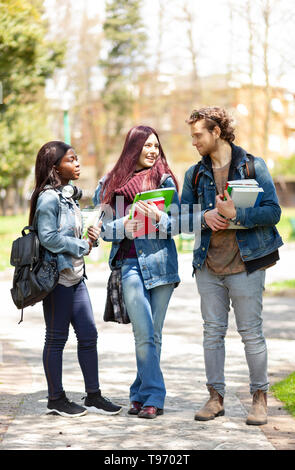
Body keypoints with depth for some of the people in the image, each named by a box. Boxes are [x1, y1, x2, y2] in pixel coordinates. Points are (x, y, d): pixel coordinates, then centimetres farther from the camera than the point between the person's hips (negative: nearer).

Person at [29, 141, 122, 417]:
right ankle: (56, 399, 12)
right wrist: (82, 246, -13)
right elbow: (48, 237, -21)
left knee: (88, 335, 8)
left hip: (75, 275, 9)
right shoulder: (48, 197, -13)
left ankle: (93, 396, 15)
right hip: (57, 277, -9)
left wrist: (91, 236, 3)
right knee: (56, 338, 2)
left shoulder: (68, 195, 15)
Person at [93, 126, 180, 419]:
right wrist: (123, 226, -12)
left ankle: (141, 393, 14)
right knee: (144, 334, -10)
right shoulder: (109, 184, 11)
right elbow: (101, 226, 8)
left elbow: (177, 224, 0)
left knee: (154, 334, 3)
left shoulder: (164, 180, 7)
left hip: (160, 261, 0)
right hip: (130, 264, 0)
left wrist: (157, 217, -20)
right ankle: (154, 398, -4)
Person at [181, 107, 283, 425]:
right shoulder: (195, 174, 11)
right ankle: (215, 397, 15)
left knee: (251, 332, 0)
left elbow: (273, 211, -8)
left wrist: (236, 214, -21)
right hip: (208, 265, 4)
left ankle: (259, 398, 10)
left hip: (245, 263, -4)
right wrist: (204, 217, -10)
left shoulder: (253, 166, -2)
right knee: (213, 332, 7)